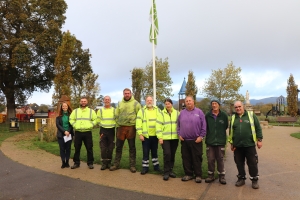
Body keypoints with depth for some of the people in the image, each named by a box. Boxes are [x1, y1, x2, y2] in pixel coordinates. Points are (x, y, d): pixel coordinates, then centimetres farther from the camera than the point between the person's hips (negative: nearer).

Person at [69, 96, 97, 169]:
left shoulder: (91, 111, 7)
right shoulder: (75, 111, 10)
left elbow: (95, 120, 5)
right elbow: (71, 119, 9)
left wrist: (90, 125, -7)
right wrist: (75, 125, -5)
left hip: (88, 132, -1)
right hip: (78, 133, 1)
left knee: (89, 148, 2)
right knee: (77, 148, 8)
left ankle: (90, 163, 12)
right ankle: (76, 163, 20)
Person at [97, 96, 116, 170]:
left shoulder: (114, 110, 4)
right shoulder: (100, 110, 5)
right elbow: (98, 121, 5)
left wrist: (112, 125, -3)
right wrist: (103, 125, 3)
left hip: (111, 130, 0)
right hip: (103, 130, 0)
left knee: (110, 148, 5)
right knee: (103, 148, -2)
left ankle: (109, 162, 17)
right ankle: (104, 163, 7)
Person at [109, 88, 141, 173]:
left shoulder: (135, 103, -1)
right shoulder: (119, 104, 11)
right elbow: (117, 116, 12)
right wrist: (117, 126, 6)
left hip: (131, 128, -3)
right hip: (121, 127, 4)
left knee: (132, 147, 6)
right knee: (118, 147, 10)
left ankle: (132, 165, 17)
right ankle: (116, 164, 23)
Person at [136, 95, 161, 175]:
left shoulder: (158, 110, 7)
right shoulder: (142, 111, -1)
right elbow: (138, 123, -5)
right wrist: (140, 134, -11)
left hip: (155, 135, 2)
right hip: (145, 135, -2)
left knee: (154, 151, 15)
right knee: (145, 152, 4)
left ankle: (156, 165, 27)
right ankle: (145, 167, 16)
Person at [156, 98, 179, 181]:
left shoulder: (177, 113, 7)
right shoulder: (161, 114, 0)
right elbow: (158, 126, -3)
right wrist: (160, 137, -8)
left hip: (174, 138, 3)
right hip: (165, 138, -2)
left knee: (172, 155, 10)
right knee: (167, 154, -9)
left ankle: (170, 170, 24)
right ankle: (166, 172, 3)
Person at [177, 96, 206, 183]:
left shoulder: (199, 112, -1)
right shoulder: (182, 113, 9)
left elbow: (204, 126, -2)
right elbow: (178, 125, 15)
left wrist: (201, 136, -7)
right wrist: (179, 134, 5)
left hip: (196, 140, -3)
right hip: (184, 140, 3)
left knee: (197, 159, 4)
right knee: (186, 159, 10)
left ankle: (198, 175, 16)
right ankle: (188, 174, 23)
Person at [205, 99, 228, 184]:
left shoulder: (224, 115, -3)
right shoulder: (207, 115, -2)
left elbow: (226, 126, 6)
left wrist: (220, 133, 6)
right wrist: (210, 134, 5)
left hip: (220, 141, -1)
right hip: (210, 141, 1)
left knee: (220, 159, 8)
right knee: (210, 159, 7)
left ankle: (221, 176, 20)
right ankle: (211, 175, 21)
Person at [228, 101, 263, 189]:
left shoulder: (251, 115, -1)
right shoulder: (233, 117, 8)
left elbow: (258, 128, 0)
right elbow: (231, 131, 13)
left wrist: (259, 140, -4)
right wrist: (231, 143, 12)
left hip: (250, 144, -3)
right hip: (237, 145, 3)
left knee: (252, 163, 4)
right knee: (239, 163, 11)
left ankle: (254, 180, 19)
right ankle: (241, 178, 26)